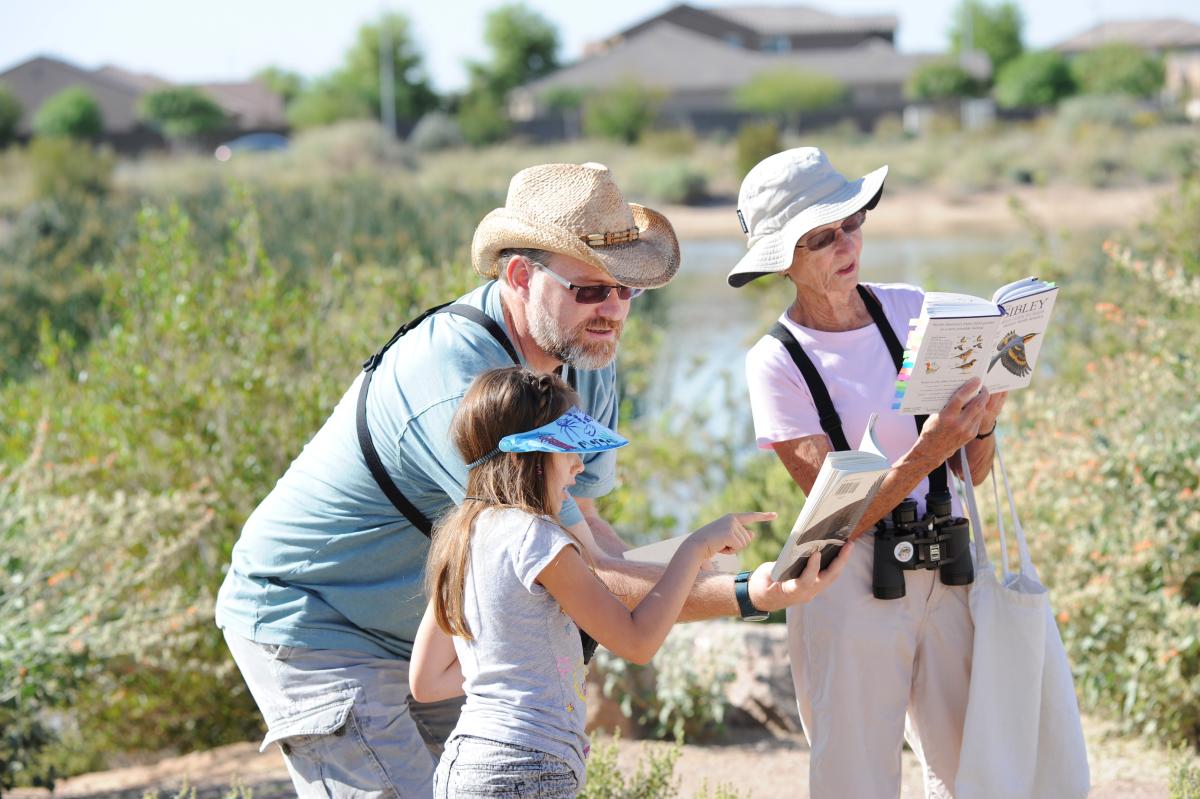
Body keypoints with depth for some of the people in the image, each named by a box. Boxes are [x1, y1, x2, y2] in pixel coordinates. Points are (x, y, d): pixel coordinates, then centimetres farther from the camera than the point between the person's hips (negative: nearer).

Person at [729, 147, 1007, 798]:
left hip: (946, 574, 4)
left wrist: (982, 424, -13)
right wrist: (924, 455, -27)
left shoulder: (910, 310, 3)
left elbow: (970, 473, 8)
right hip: (851, 590, -4)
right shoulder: (776, 365, -9)